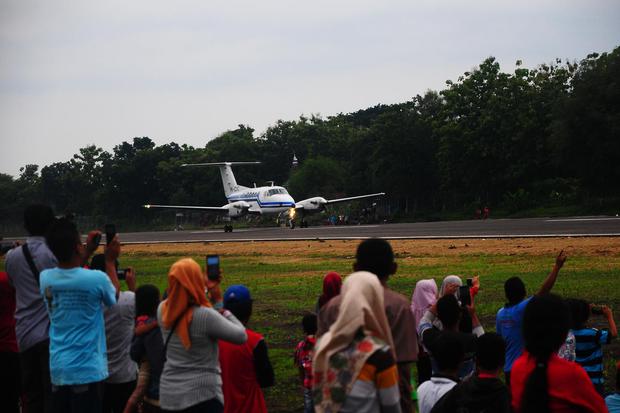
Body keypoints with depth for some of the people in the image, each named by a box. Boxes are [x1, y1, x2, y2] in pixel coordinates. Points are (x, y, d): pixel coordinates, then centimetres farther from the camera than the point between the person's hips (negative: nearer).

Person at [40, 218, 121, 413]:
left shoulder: (45, 278, -3)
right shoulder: (96, 279, -16)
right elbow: (114, 297, 7)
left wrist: (88, 252, 26)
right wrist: (110, 261, 16)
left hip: (57, 367, 5)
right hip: (87, 368, -5)